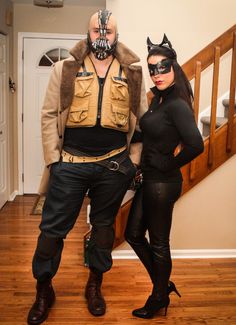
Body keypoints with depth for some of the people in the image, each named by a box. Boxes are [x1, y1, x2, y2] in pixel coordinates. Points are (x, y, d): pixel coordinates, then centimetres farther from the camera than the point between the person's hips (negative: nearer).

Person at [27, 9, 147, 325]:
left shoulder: (133, 72, 6)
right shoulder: (65, 68, 3)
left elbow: (142, 119, 7)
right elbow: (49, 115, 1)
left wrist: (134, 161, 2)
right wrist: (52, 158, -4)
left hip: (114, 165, 1)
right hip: (70, 164, -1)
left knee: (104, 225, 15)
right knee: (52, 228, 5)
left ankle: (95, 285, 35)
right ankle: (44, 290, 26)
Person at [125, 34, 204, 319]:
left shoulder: (177, 105, -20)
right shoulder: (158, 98, 7)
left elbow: (195, 145, -30)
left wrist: (171, 165, -16)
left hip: (163, 183, -9)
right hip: (150, 180, 9)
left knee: (158, 242, 8)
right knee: (133, 234, 18)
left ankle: (159, 297, 32)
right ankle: (163, 284, 37)